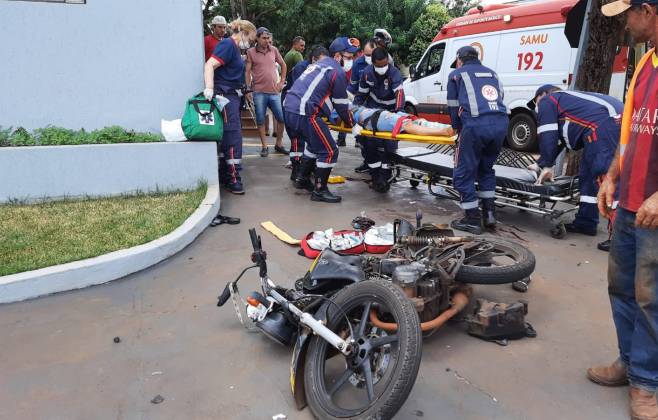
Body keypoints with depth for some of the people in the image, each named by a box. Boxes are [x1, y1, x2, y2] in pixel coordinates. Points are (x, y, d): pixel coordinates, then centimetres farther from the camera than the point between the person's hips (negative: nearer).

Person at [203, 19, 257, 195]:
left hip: (232, 96, 10)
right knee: (233, 137, -10)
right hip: (225, 96, -10)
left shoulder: (234, 48, 17)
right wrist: (209, 88, -35)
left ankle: (224, 176, 21)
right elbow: (209, 65, -23)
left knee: (227, 137, 13)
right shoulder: (227, 45, -11)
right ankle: (234, 180, -5)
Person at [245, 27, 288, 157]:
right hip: (259, 92, -3)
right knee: (260, 120, 2)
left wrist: (282, 82, 12)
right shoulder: (251, 52, 0)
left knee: (282, 118, 4)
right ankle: (264, 146, 13)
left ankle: (279, 144, 20)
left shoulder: (274, 50, 8)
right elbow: (247, 71, 0)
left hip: (274, 91, 3)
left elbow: (283, 65, 20)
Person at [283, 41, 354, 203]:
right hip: (305, 113, -9)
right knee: (329, 150, -2)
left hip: (289, 108, 10)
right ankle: (319, 191, 2)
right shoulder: (337, 71, -2)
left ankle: (303, 178, 37)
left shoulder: (318, 64, 25)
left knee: (316, 142, 28)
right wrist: (350, 123, 17)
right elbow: (341, 104, 0)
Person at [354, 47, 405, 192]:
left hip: (389, 111, -2)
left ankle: (384, 175, 3)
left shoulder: (394, 73, -23)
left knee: (389, 144, -7)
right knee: (371, 143, -4)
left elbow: (399, 93, -38)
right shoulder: (367, 72, -11)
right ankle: (376, 176, 4)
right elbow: (361, 94, 1)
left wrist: (398, 112, -54)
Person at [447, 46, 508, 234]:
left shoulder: (456, 74, 18)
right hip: (501, 123, 5)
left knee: (464, 173, 6)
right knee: (486, 168, 24)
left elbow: (453, 106, 16)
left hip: (475, 125, -5)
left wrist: (458, 128, 29)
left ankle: (473, 219, 7)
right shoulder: (491, 73, 30)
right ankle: (489, 213, 22)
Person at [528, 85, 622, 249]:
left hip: (603, 125, -10)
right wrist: (541, 164, 45)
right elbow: (558, 139, 41)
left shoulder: (547, 101, 12)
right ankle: (585, 222, 22)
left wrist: (546, 165, 9)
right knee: (588, 173, 16)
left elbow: (548, 136, 2)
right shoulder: (566, 99, 39)